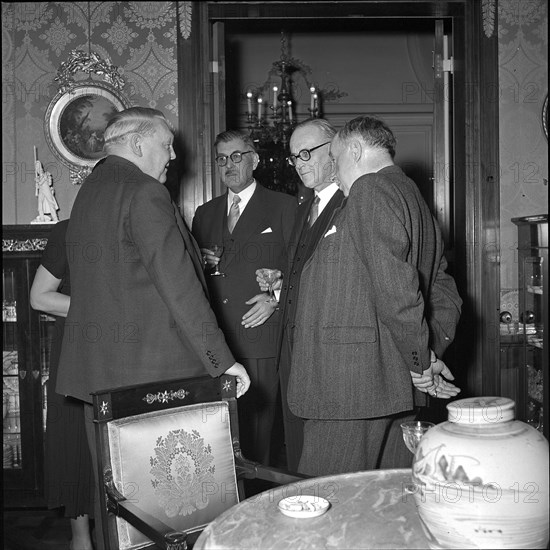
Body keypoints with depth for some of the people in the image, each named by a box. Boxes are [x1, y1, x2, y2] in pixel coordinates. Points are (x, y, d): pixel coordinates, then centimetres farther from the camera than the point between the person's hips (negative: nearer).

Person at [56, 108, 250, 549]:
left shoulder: (88, 192, 15)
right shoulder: (146, 193, -13)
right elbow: (179, 287, -18)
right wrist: (222, 361, -15)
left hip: (95, 368, 9)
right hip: (147, 369, -9)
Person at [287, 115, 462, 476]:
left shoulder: (371, 192, -9)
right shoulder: (413, 198, 21)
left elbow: (396, 286, -21)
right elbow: (445, 291, 21)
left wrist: (420, 362, -12)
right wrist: (431, 354, 11)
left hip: (352, 388, -10)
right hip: (391, 387, 10)